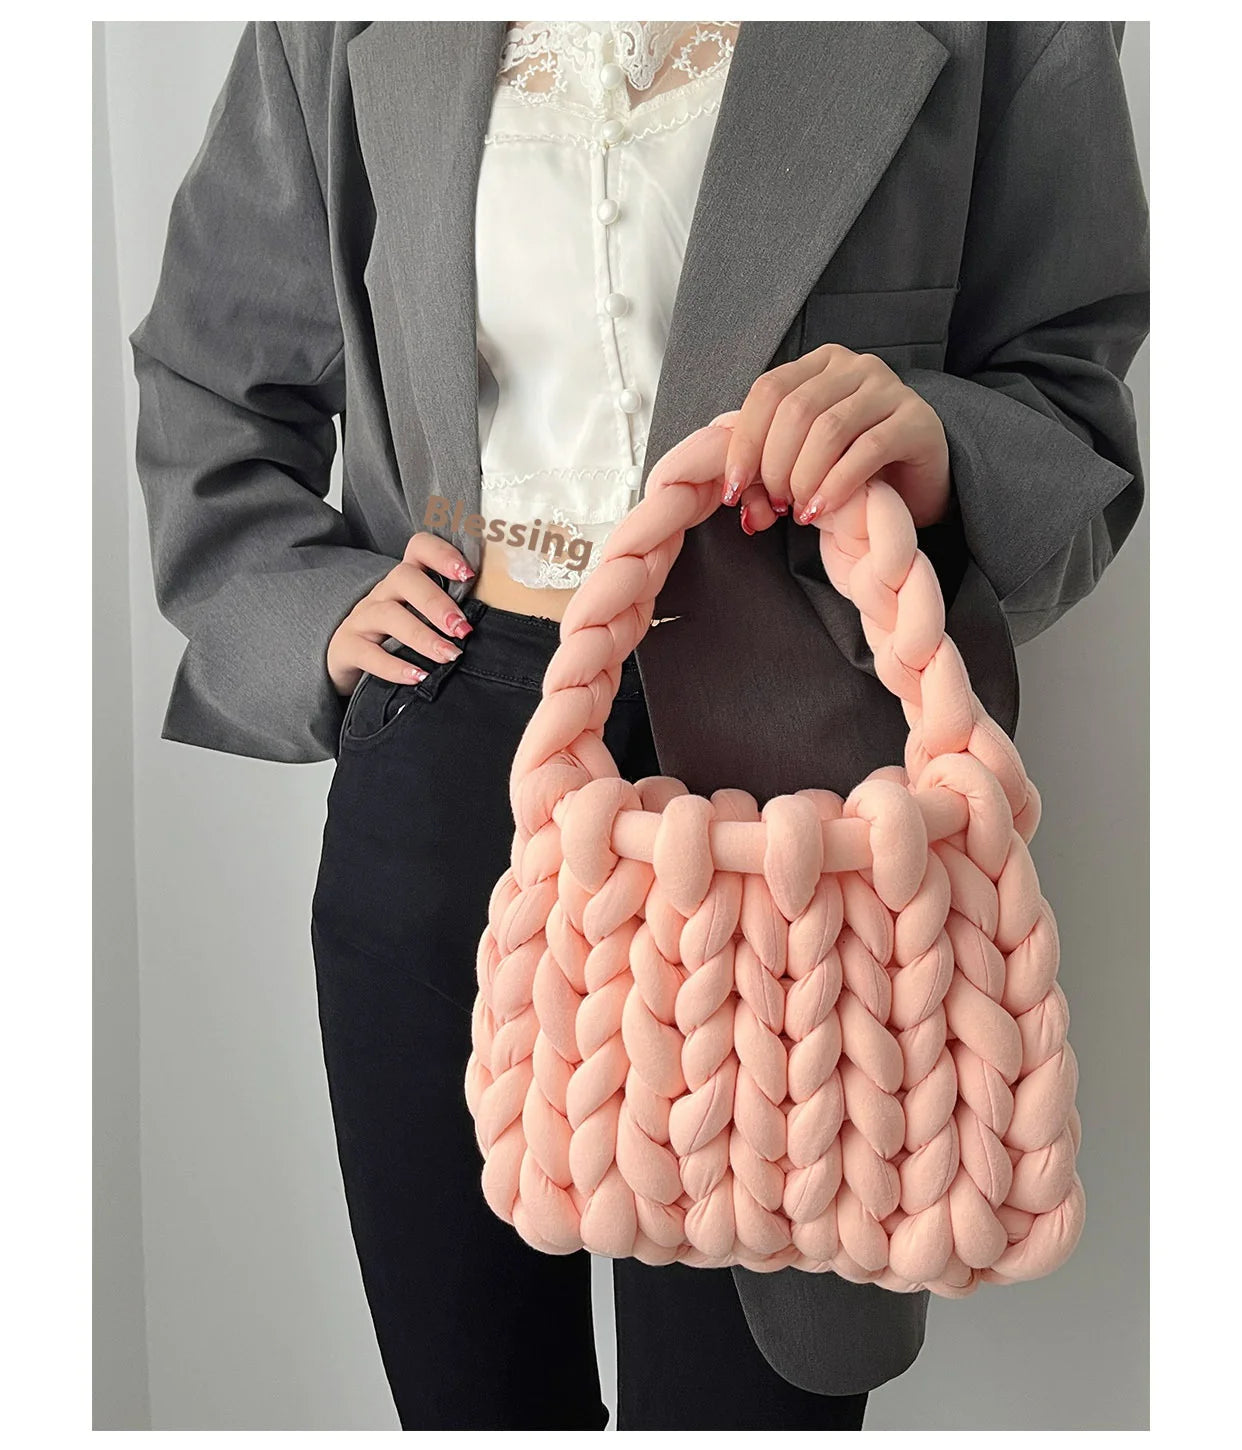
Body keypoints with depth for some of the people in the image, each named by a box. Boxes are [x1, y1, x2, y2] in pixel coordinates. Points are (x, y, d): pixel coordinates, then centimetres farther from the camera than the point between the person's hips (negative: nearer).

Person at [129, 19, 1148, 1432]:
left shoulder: (1002, 32, 3)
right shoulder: (342, 37, 8)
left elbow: (1070, 387, 3)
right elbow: (209, 379, 18)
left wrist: (940, 450, -19)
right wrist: (311, 604, 1)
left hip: (781, 776, -2)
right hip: (444, 770, 3)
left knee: (745, 1385, 6)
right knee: (471, 1389, 17)